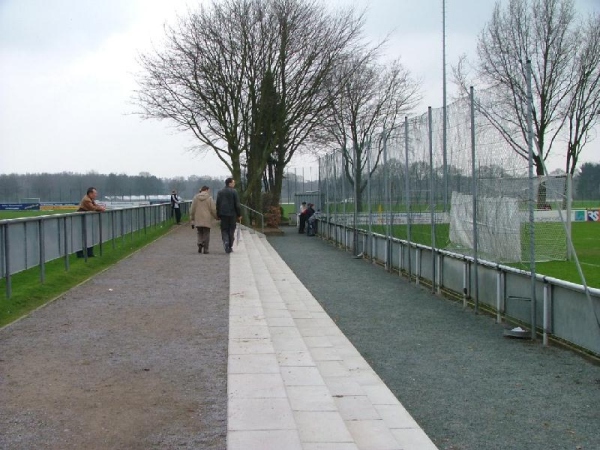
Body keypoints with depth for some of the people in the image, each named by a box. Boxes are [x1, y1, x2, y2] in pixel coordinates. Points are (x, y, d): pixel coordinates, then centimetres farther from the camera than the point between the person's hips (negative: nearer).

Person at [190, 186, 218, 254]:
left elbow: (192, 210, 6)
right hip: (207, 220, -2)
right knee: (206, 234, 5)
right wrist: (217, 217, 10)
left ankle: (200, 244, -10)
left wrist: (192, 220, 12)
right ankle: (205, 249, 2)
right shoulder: (209, 198, -4)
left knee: (200, 233, 15)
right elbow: (213, 210, -6)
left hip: (198, 220, 3)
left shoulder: (195, 198, 4)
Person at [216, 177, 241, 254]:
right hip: (232, 214, -2)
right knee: (231, 230, 8)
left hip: (223, 214, 2)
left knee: (224, 230, 5)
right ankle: (230, 247, 10)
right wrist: (239, 214, -1)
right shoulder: (234, 192, -5)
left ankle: (226, 243, -18)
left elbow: (217, 204, 8)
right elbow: (237, 204, -8)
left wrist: (218, 215, 13)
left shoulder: (220, 192, 7)